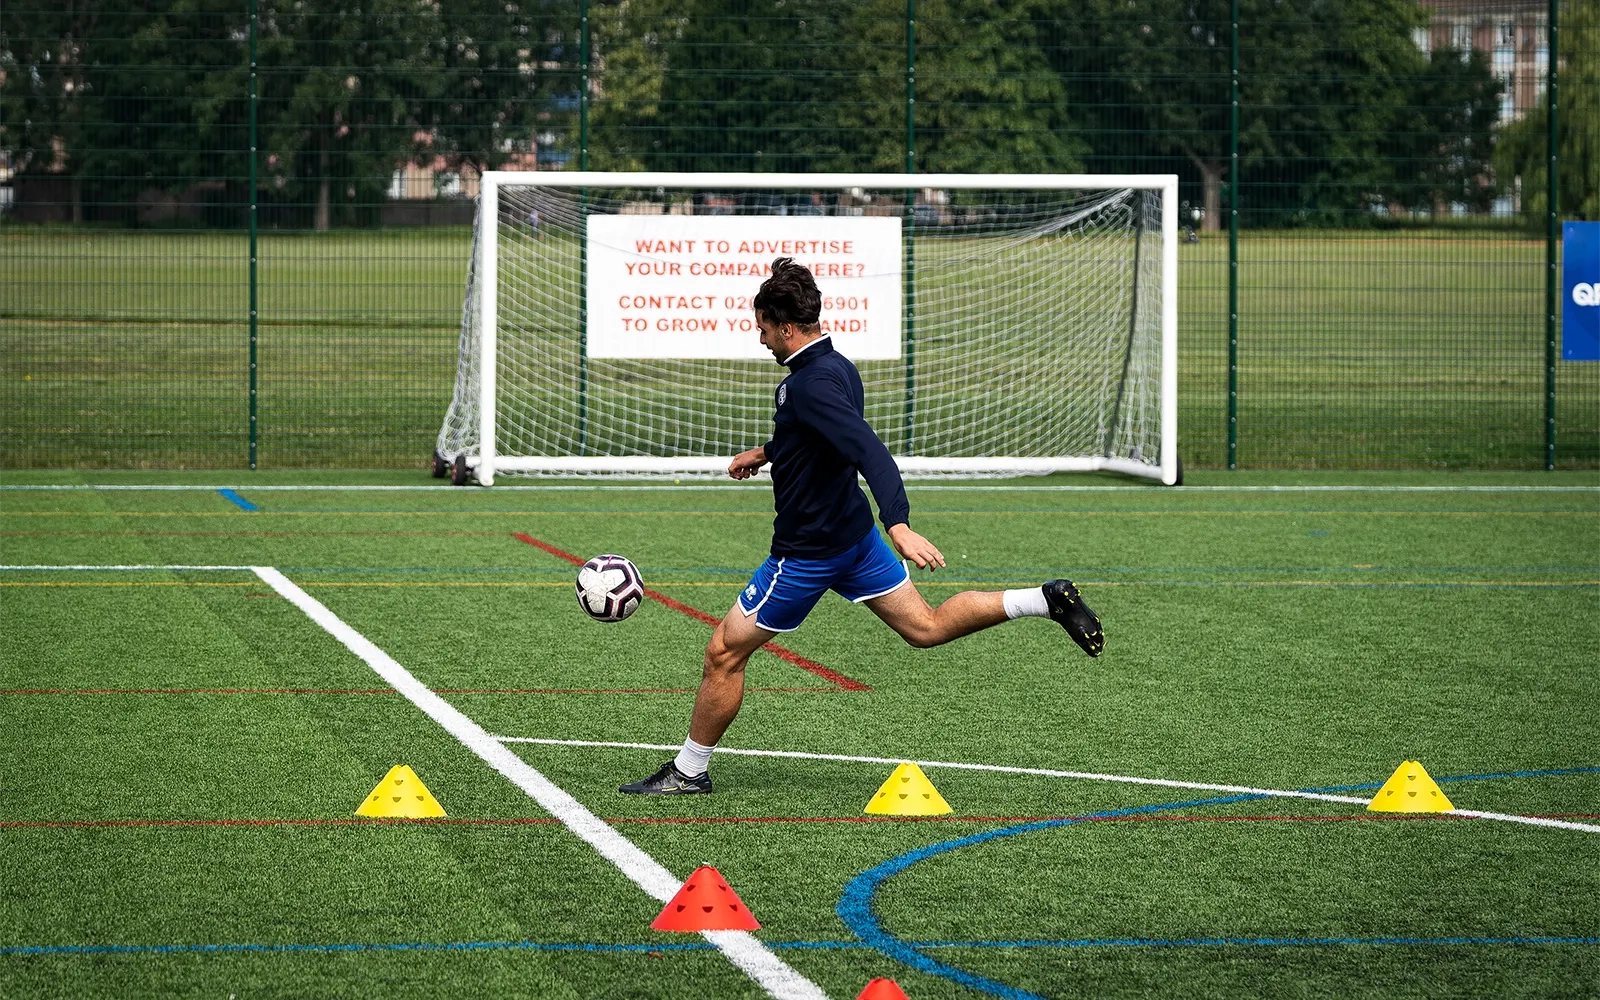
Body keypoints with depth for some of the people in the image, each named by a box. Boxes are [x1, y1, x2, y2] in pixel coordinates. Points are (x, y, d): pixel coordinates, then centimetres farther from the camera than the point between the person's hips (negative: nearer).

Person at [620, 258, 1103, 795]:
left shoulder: (811, 385, -26)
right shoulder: (836, 367, 4)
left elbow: (869, 450, -38)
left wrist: (899, 526, -48)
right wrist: (766, 453, 29)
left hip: (809, 550, -9)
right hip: (853, 533, 9)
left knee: (723, 654, 3)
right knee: (926, 626, 14)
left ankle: (688, 771, 13)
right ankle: (1047, 600, 3)